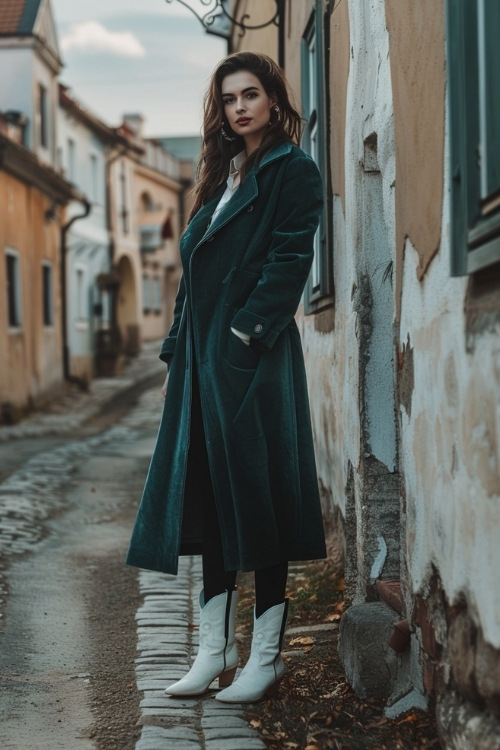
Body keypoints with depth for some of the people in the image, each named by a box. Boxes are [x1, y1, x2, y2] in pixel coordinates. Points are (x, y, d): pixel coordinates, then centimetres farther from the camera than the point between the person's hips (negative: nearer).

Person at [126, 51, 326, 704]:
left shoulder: (293, 171, -2)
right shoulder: (223, 177, 21)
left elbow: (288, 263, -12)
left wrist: (245, 334, -19)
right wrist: (178, 352, 12)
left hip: (254, 359, -8)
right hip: (203, 357, 8)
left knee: (254, 495, -4)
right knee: (207, 499, 8)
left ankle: (266, 657, 5)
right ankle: (216, 651, 15)